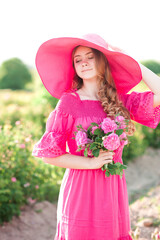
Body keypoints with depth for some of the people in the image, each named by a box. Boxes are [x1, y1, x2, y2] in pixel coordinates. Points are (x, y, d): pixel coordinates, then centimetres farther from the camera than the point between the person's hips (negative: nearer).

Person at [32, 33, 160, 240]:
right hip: (80, 190, -3)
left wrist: (130, 61, 0)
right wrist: (90, 162, -12)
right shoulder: (68, 102, -5)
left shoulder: (121, 100, 6)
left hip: (113, 190, 3)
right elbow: (47, 153, -5)